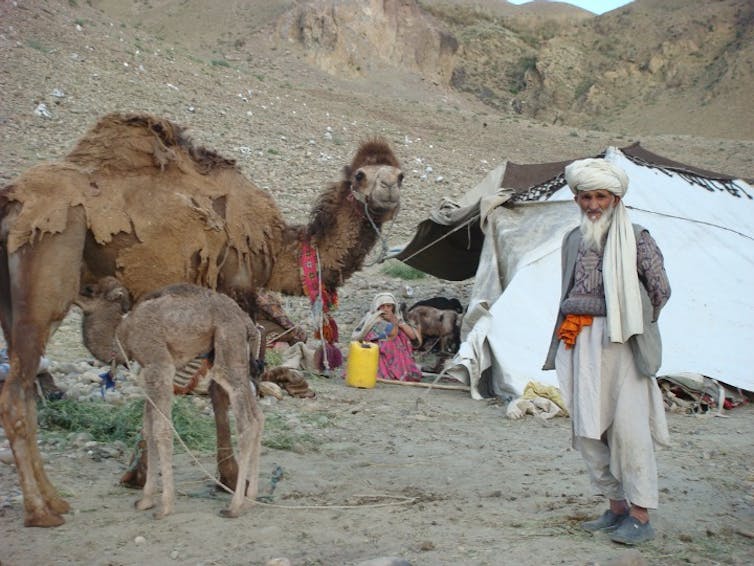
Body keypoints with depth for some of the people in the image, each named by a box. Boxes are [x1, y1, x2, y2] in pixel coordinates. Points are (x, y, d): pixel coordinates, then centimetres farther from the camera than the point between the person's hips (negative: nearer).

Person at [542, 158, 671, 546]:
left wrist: (634, 325, 6)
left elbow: (660, 290, 0)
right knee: (588, 430, 7)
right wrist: (570, 324, 13)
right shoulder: (574, 240, 15)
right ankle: (617, 508, 19)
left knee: (628, 426, -8)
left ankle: (641, 516, 1)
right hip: (582, 346, 6)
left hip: (620, 343, -6)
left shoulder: (635, 239, -3)